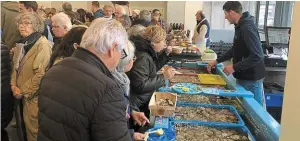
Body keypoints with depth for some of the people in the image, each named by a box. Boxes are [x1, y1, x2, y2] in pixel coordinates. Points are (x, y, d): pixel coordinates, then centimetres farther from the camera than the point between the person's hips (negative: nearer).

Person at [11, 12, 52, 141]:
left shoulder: (43, 45, -17)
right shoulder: (22, 43, 10)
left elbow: (41, 74, -23)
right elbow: (16, 66, 16)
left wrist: (23, 91, -15)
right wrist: (14, 85, -1)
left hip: (35, 96, -8)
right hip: (23, 95, 8)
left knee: (34, 130, 3)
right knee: (27, 126, 19)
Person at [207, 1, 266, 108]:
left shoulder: (247, 28, -21)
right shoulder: (240, 26, 10)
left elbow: (257, 56, -27)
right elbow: (235, 50, 21)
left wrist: (235, 67, -24)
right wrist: (217, 61, 18)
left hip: (251, 78, -10)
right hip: (244, 76, 10)